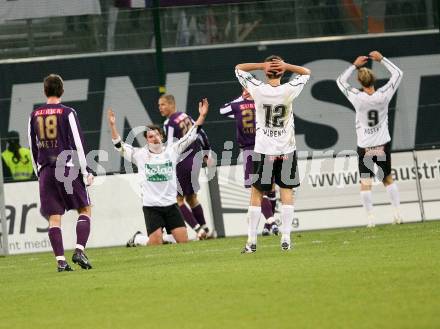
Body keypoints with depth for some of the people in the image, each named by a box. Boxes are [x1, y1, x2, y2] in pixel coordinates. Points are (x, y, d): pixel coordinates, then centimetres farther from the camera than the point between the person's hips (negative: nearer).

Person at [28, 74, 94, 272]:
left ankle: (60, 260, -5)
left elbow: (33, 147, 13)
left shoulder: (35, 115, 8)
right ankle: (79, 251, -9)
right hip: (68, 168, -3)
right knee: (85, 210, 8)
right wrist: (85, 173, -1)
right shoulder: (67, 113, -4)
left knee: (54, 218, 3)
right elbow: (78, 144, -6)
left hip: (45, 171, 3)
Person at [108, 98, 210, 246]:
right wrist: (112, 126, -11)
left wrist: (202, 116, -1)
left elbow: (190, 137, 7)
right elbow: (119, 145, 1)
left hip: (170, 204, 3)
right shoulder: (140, 154, 3)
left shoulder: (172, 150, 7)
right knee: (155, 243, -15)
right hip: (151, 207, -3)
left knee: (183, 240, -5)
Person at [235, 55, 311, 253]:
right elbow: (306, 73, 9)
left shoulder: (258, 90, -13)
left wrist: (262, 65, -11)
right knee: (286, 191, 8)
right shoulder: (289, 91, -10)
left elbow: (239, 68, 1)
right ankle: (286, 238, 2)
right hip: (287, 150, 1)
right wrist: (286, 66, -9)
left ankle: (251, 241, 4)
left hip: (264, 150, -1)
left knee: (256, 194, 6)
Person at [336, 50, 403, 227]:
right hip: (383, 145, 2)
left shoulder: (357, 98, -15)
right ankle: (397, 213, 14)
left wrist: (355, 65, 6)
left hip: (365, 147, -2)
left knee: (365, 182, 4)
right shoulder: (383, 95, -12)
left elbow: (340, 80, 2)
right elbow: (398, 73, 3)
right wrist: (382, 59, 8)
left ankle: (370, 218, -1)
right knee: (388, 178, 17)